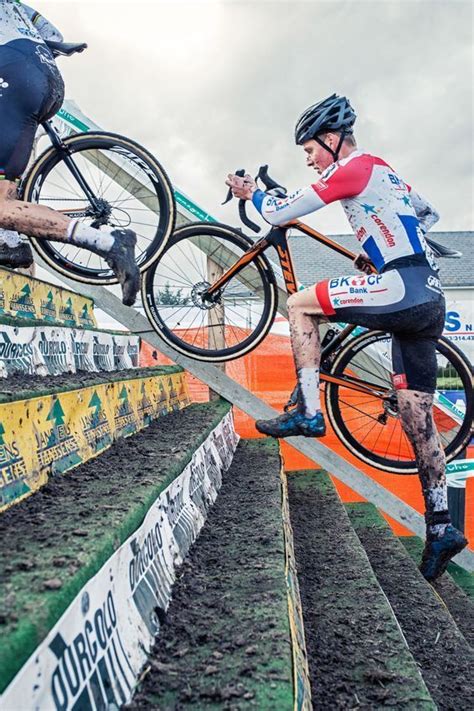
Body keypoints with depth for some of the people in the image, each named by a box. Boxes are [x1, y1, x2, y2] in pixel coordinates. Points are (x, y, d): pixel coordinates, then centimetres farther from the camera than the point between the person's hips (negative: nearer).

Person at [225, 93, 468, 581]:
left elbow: (279, 213, -4)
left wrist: (250, 193, 15)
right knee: (417, 418, 9)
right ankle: (440, 528, 13)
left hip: (403, 289, -10)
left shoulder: (355, 167, -3)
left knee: (300, 305, -2)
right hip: (428, 299, 10)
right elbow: (428, 216, 37)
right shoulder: (383, 171, 25)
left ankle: (307, 413, -4)